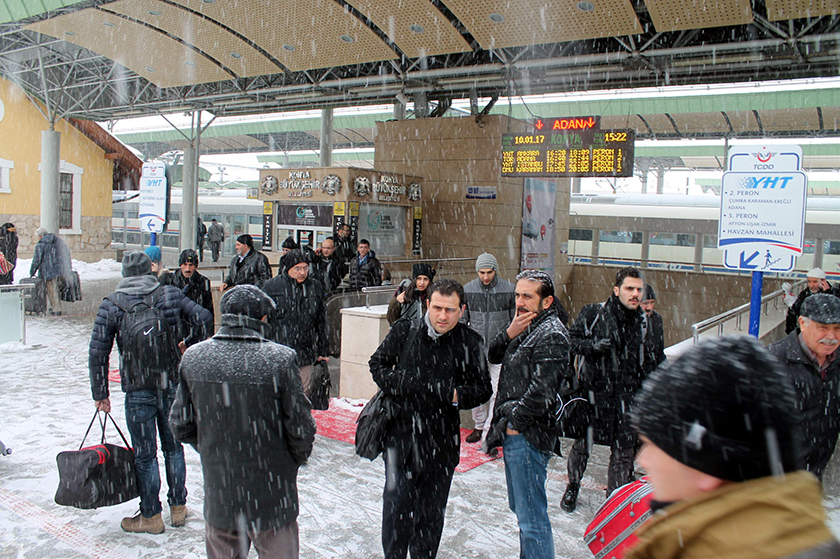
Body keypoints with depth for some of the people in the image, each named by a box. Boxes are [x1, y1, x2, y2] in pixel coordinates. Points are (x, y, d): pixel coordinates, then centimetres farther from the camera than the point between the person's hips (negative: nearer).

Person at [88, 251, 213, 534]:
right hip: (172, 386, 2)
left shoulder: (111, 305, -6)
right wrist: (189, 343, 10)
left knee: (145, 455, 10)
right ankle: (178, 508, 29)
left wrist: (100, 393, 3)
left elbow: (98, 352, -6)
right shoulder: (171, 295, -3)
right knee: (173, 447, 17)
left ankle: (151, 516, 23)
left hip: (138, 391, -2)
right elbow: (203, 319, -9)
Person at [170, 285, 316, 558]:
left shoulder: (193, 357, -7)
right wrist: (297, 458, 7)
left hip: (218, 496, 4)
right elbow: (301, 428, -14)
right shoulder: (280, 359, -20)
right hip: (271, 496, -3)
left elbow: (180, 425, 2)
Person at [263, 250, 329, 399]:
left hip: (306, 355, 3)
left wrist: (323, 351, 17)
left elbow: (321, 322, 16)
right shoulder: (271, 287, -2)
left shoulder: (315, 287, 8)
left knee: (303, 395, 9)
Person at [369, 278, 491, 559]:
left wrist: (457, 395, -16)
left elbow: (483, 388, 2)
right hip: (400, 431, 0)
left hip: (441, 438, 1)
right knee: (396, 500, -2)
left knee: (431, 509, 14)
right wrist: (394, 383, -9)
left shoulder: (469, 342, -7)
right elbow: (378, 363, 9)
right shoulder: (405, 331, -5)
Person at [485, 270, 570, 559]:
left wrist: (515, 422, -13)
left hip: (528, 436, -10)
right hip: (514, 431, 10)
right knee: (520, 507, 22)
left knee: (531, 516, -4)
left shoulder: (551, 334, -17)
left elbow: (541, 390, -23)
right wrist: (509, 333, -7)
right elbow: (492, 355, 12)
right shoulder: (528, 326, 13)